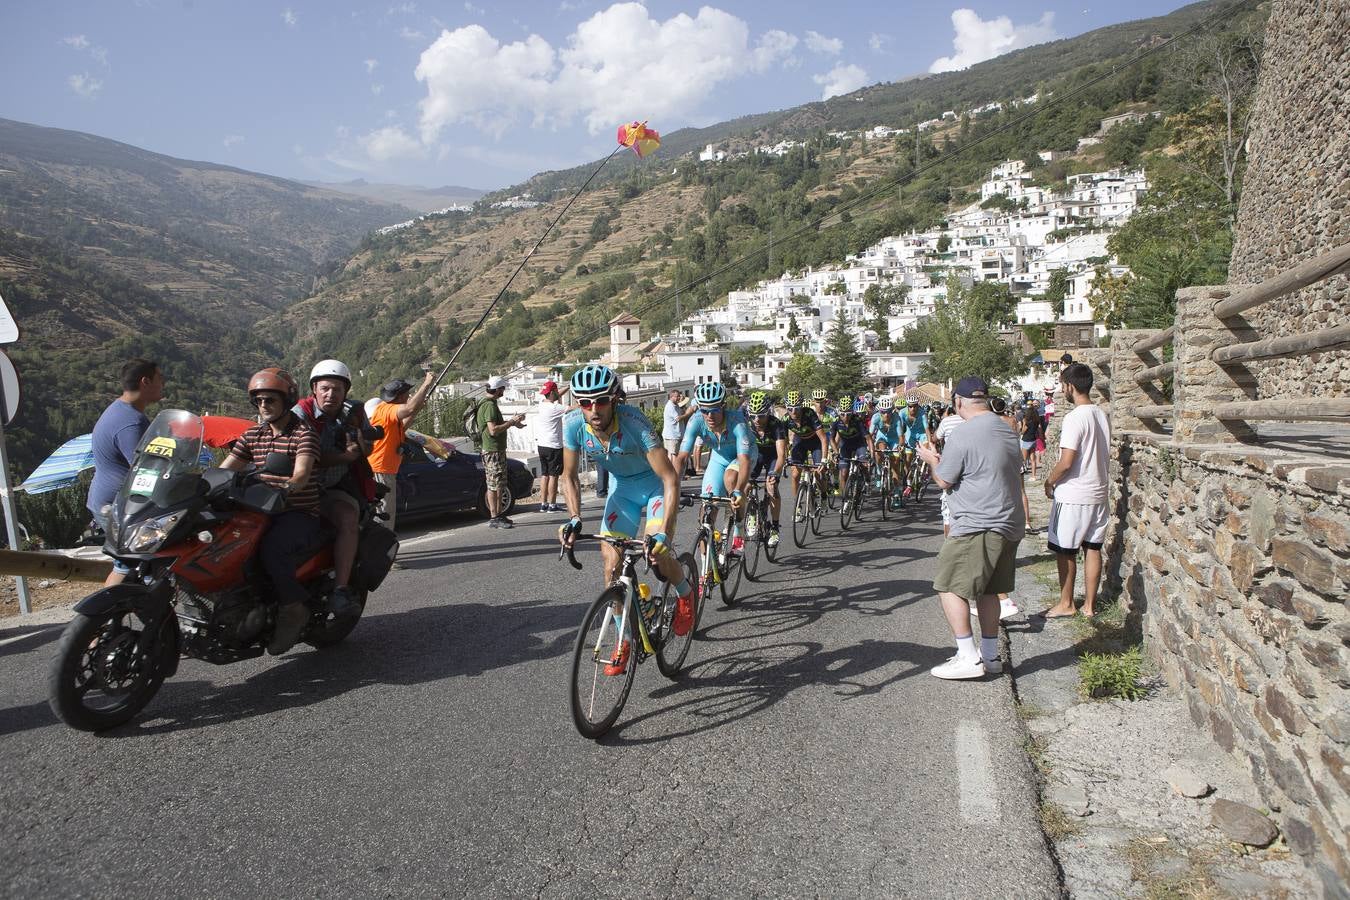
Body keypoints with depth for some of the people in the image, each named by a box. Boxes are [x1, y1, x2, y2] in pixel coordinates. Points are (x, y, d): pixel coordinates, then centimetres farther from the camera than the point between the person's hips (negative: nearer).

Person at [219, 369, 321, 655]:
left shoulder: (304, 433, -5)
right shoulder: (253, 435, 15)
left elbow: (302, 473, -21)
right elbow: (224, 470, 9)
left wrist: (286, 487, -41)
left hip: (300, 514, -6)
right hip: (264, 511, 6)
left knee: (271, 547, -35)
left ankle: (294, 608, -15)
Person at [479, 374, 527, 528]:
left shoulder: (491, 404, 16)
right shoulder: (490, 405, -17)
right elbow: (493, 430, -24)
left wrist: (511, 422, 14)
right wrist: (511, 422, -16)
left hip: (498, 449, 11)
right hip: (493, 450, -11)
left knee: (498, 485, 15)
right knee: (494, 485, -6)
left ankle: (498, 514, 22)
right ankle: (494, 518, -3)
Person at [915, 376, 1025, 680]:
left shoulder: (960, 437, -16)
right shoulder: (1008, 431, 11)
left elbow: (944, 481, -7)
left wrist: (932, 460, 13)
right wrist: (943, 459, 26)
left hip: (977, 527, -9)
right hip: (1010, 525, 9)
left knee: (949, 587, -1)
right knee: (987, 590, 17)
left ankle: (968, 657, -3)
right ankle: (990, 656, 24)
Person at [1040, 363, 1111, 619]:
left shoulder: (1075, 417, -18)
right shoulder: (1101, 415, 7)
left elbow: (1067, 462, -22)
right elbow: (1106, 454, 16)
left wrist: (1050, 481, -7)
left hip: (1072, 495, -8)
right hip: (1097, 492, 8)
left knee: (1065, 551, 5)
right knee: (1093, 549, 11)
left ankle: (1066, 604, 15)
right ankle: (1090, 605, 19)